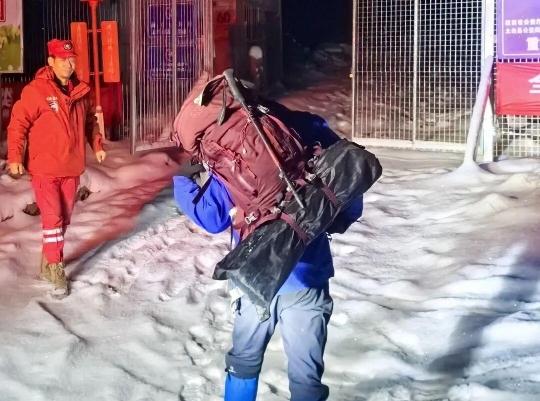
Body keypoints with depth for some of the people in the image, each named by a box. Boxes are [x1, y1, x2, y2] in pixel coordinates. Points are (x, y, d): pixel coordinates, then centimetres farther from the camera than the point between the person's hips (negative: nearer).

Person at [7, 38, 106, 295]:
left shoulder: (81, 92, 5)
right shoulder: (35, 91, -13)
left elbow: (90, 121, 20)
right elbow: (18, 124, -11)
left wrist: (97, 146, 12)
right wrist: (14, 157, -16)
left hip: (71, 167, 6)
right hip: (44, 167, -6)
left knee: (64, 218, 12)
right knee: (53, 217, -7)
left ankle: (48, 262, 27)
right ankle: (55, 267, 3)